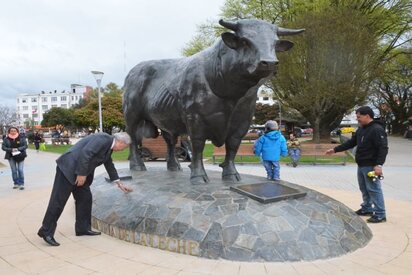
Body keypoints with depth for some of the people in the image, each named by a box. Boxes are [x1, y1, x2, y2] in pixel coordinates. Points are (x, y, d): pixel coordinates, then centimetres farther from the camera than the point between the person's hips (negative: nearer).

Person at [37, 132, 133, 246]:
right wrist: (82, 174, -21)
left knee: (85, 198, 11)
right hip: (68, 168, -10)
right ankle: (46, 231, 6)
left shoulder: (108, 146, 14)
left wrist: (119, 183, 31)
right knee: (58, 201, -4)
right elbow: (85, 153, -27)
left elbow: (109, 164, 26)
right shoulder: (103, 139, -17)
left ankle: (83, 228, 22)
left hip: (80, 173, 10)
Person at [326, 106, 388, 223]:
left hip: (371, 166, -9)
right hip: (361, 165, 9)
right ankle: (366, 209, 29)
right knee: (364, 189, 17)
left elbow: (383, 148, -21)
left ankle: (380, 215, 0)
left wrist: (379, 165, -28)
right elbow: (351, 143, 20)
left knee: (374, 189, -6)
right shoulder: (361, 129, 14)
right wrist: (335, 149, 17)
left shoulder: (377, 130, -15)